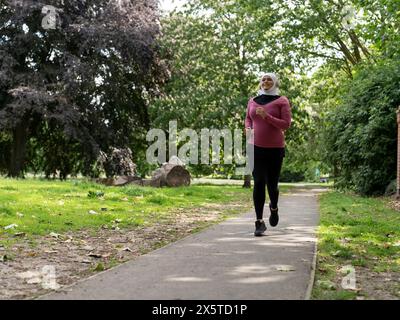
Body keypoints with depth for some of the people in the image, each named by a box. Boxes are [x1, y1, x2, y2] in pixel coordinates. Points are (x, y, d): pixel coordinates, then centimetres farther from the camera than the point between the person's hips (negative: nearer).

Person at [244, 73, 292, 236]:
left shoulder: (281, 101, -1)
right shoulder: (253, 101, 10)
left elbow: (286, 124, -8)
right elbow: (248, 118, 23)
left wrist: (266, 116, -18)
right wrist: (248, 128, 0)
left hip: (275, 148, -2)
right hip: (256, 147, 2)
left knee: (272, 183, 4)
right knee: (258, 183, -8)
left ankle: (274, 208, 38)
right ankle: (259, 222, -3)